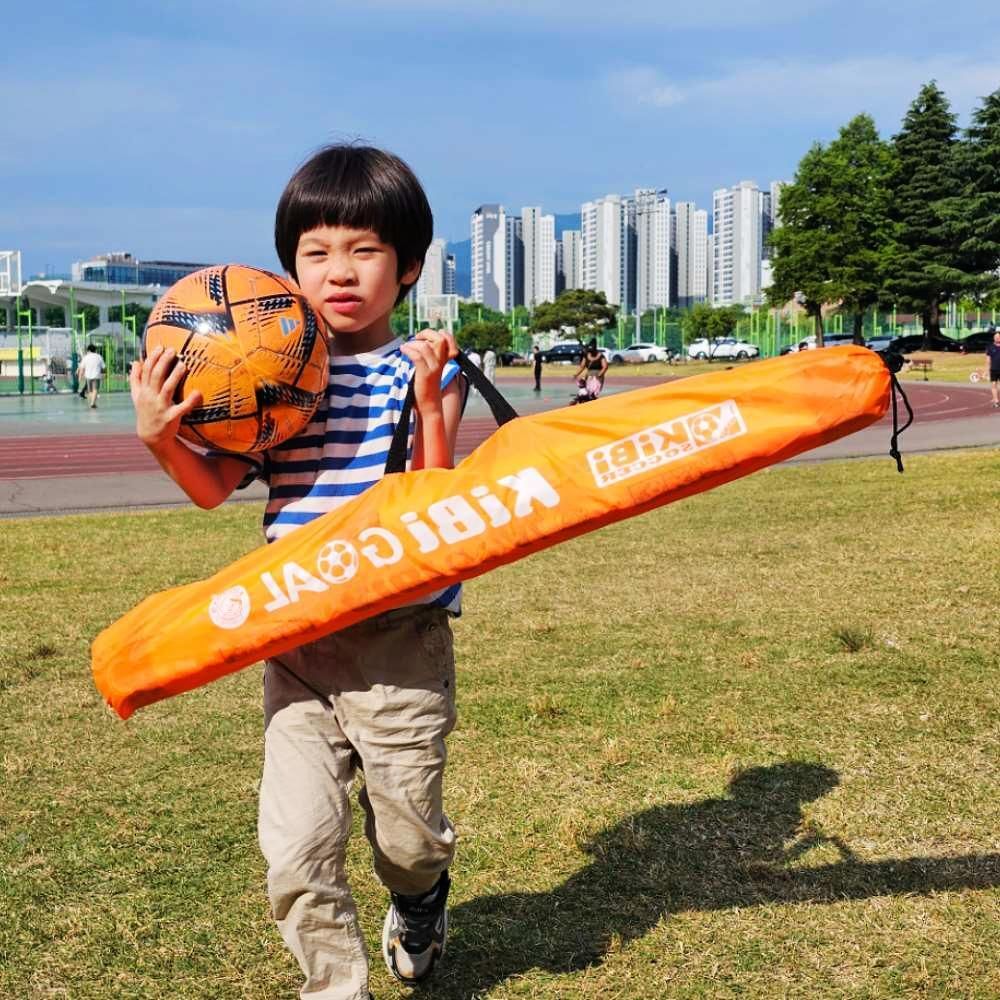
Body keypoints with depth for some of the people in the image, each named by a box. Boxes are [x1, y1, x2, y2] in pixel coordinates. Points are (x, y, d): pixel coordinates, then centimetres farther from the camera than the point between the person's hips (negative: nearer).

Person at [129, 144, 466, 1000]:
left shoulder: (426, 370, -3)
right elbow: (215, 488, 2)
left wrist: (429, 402, -23)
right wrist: (160, 437, -14)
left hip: (402, 637, -2)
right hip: (298, 638, 2)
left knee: (406, 828, 12)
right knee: (296, 843, -1)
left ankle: (420, 899, 48)